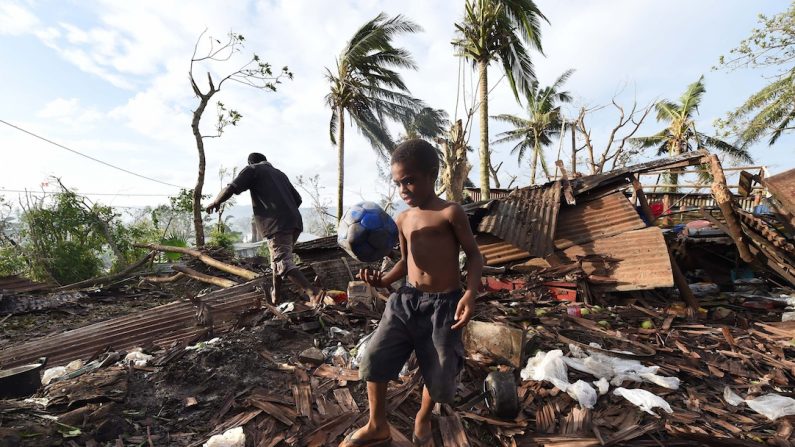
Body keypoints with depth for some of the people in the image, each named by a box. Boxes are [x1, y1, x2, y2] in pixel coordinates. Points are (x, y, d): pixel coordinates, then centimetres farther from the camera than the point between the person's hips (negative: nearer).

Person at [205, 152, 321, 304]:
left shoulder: (252, 169, 12)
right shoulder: (280, 173, 29)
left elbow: (231, 188, -1)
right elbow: (298, 199, 25)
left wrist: (216, 202, 16)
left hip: (277, 224, -7)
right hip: (295, 223, 7)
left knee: (284, 262, -10)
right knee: (279, 257, 23)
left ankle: (315, 293, -25)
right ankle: (276, 295, 31)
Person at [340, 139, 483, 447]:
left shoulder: (450, 212, -8)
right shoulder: (403, 219, 9)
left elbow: (474, 255, -4)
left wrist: (470, 292, -19)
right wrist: (384, 280, 1)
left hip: (443, 304, -4)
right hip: (407, 299, 5)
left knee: (440, 377, 9)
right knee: (374, 359, 1)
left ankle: (422, 419, 44)